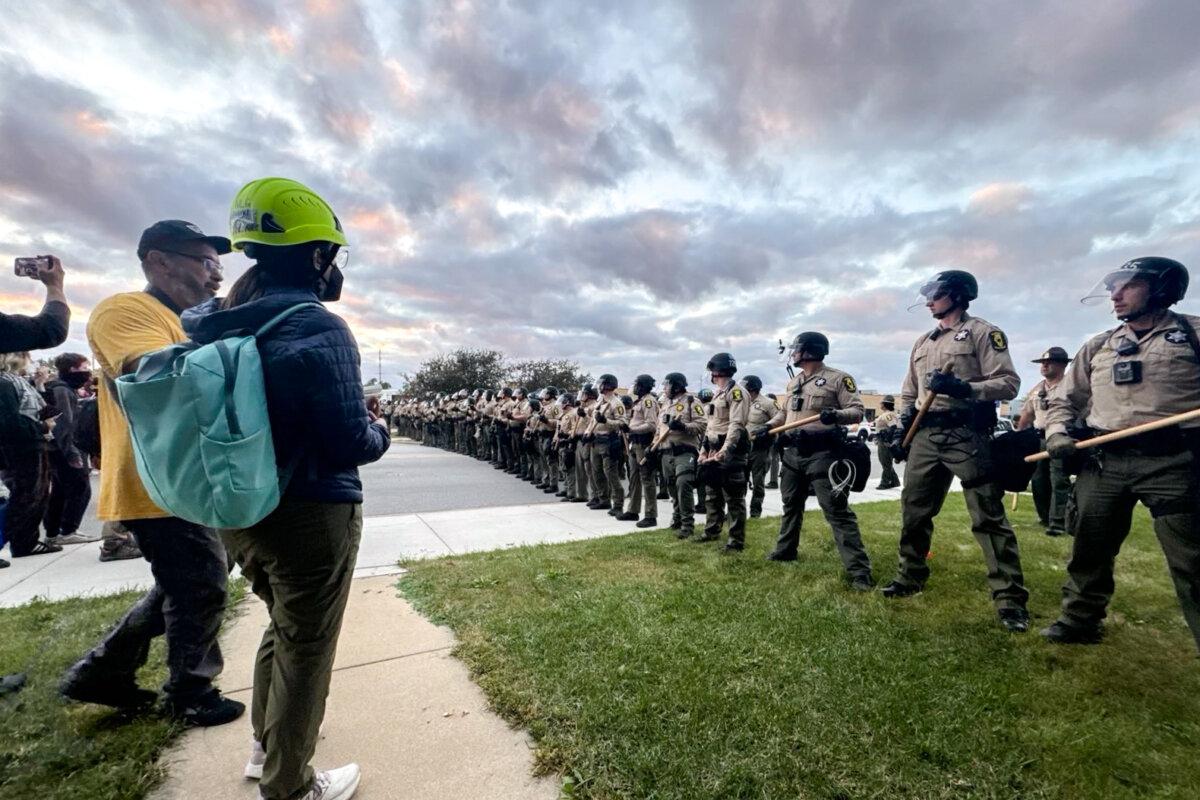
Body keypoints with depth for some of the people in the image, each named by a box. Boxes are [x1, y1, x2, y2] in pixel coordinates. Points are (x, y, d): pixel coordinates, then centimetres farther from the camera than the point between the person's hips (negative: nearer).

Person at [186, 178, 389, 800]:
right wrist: (381, 429, -3)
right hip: (310, 516, -8)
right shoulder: (319, 328, -21)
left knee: (283, 627, 29)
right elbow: (351, 445, -24)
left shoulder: (219, 323, 3)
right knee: (306, 650, 12)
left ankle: (265, 745, 49)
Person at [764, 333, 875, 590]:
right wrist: (768, 426, 9)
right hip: (792, 453, 8)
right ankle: (785, 550, 37)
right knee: (791, 505, 20)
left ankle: (859, 571, -6)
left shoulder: (838, 378, -6)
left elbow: (857, 411, -12)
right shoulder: (793, 382, 16)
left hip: (821, 454, -7)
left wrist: (836, 414, -31)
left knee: (837, 511, -10)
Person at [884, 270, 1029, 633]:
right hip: (925, 436, 7)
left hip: (966, 434, -6)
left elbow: (1009, 383, -9)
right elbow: (909, 393, 23)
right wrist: (903, 432, 14)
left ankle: (1010, 598, 6)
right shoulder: (922, 343, 19)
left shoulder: (982, 332, 0)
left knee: (988, 517, -3)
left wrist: (963, 387, -24)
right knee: (914, 510, 10)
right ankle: (911, 576, 24)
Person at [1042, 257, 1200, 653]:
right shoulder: (1097, 347, 15)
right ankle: (1080, 620, 27)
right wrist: (1057, 433, 0)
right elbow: (1064, 400, 18)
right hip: (1103, 462, 4)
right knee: (1089, 546, 11)